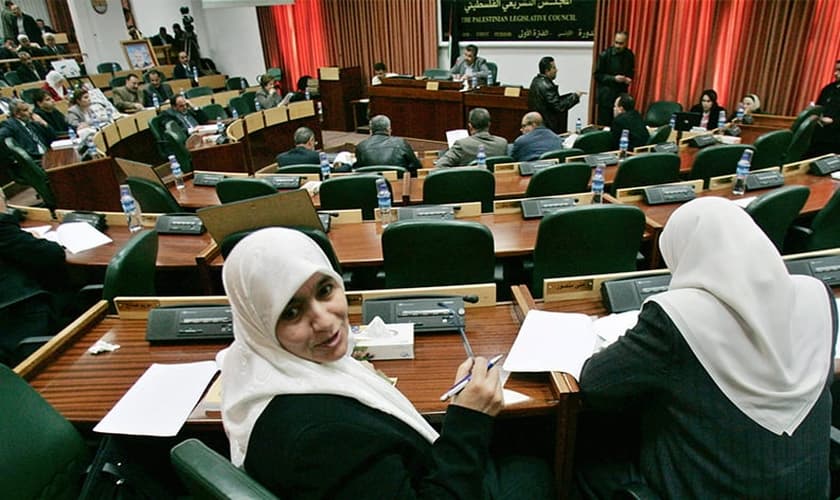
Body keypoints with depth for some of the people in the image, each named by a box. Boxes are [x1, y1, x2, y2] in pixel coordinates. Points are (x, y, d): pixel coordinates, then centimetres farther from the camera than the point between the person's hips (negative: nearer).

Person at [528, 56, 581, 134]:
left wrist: (571, 95, 10)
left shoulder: (536, 80, 10)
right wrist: (575, 96, -9)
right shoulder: (546, 86, -20)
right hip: (548, 127, -10)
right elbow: (559, 107, -21)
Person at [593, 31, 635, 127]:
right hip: (606, 96, -3)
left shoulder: (629, 55, 5)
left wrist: (628, 79, -4)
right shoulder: (605, 55, -6)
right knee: (603, 125, -2)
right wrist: (614, 78, -17)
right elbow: (598, 75, -6)